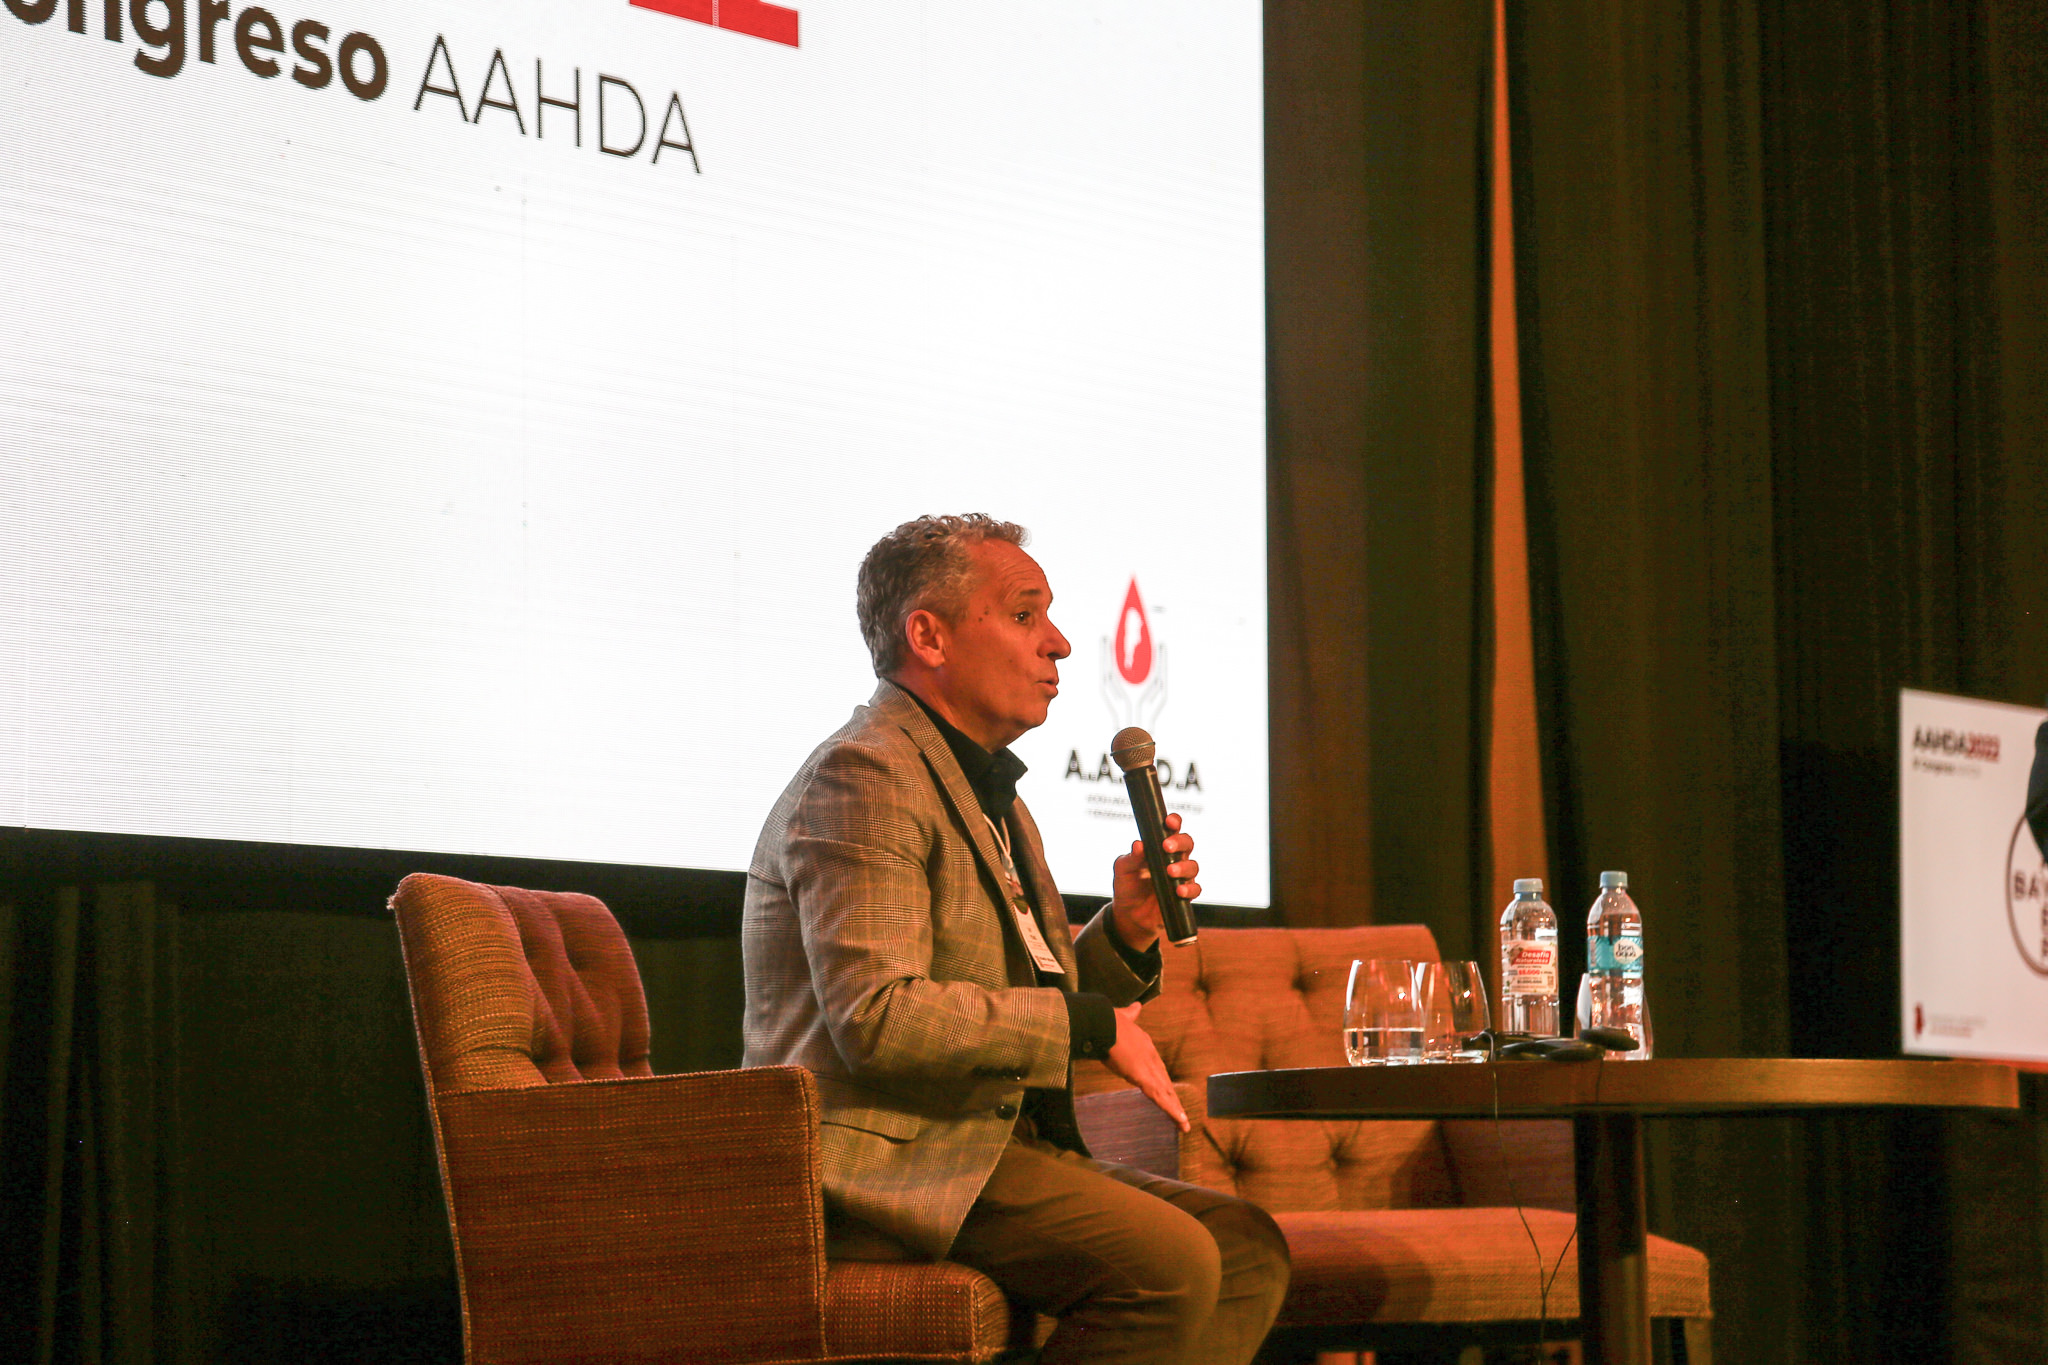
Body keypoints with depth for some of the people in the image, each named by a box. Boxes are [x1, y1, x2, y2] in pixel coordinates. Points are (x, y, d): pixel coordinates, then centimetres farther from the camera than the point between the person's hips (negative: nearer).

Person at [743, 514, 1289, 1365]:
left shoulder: (987, 790, 24)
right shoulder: (862, 777, -11)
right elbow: (876, 1017, -22)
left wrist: (1124, 935, 6)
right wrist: (1093, 1025, -16)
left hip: (996, 1145, 10)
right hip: (884, 1160, -10)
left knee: (1245, 1243, -5)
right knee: (1169, 1262, -25)